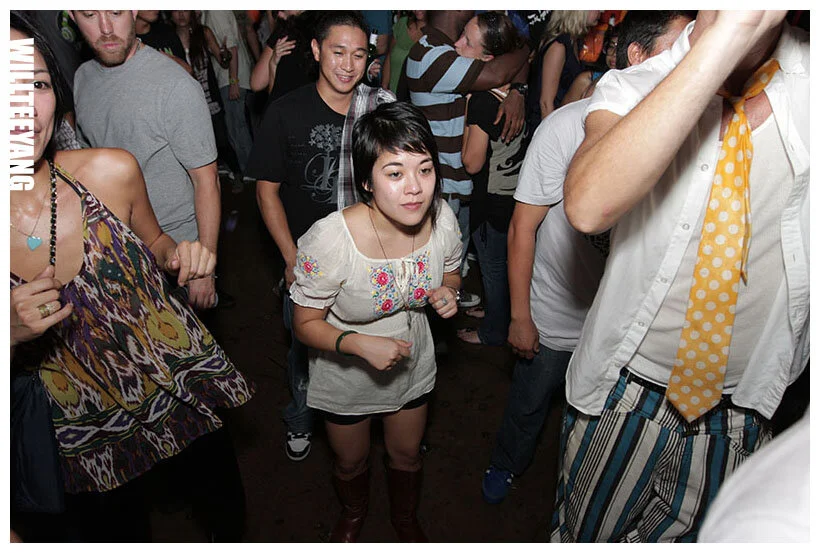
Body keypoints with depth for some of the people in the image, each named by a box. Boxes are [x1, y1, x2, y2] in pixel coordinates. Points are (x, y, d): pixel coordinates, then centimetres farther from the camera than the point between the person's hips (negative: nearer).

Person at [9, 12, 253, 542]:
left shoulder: (111, 172, -17)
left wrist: (181, 255, -16)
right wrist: (12, 336, -26)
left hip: (184, 378, 2)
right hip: (90, 424, -1)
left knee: (224, 489, 22)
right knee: (116, 523, 22)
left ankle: (232, 542, 55)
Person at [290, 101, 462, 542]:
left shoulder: (442, 218, -22)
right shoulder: (330, 240, -35)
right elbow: (306, 324, -21)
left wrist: (447, 294, -22)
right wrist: (361, 344, -38)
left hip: (412, 367, 3)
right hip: (347, 377, -2)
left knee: (407, 455, 27)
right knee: (350, 463, 25)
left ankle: (405, 519, 62)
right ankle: (353, 513, 64)